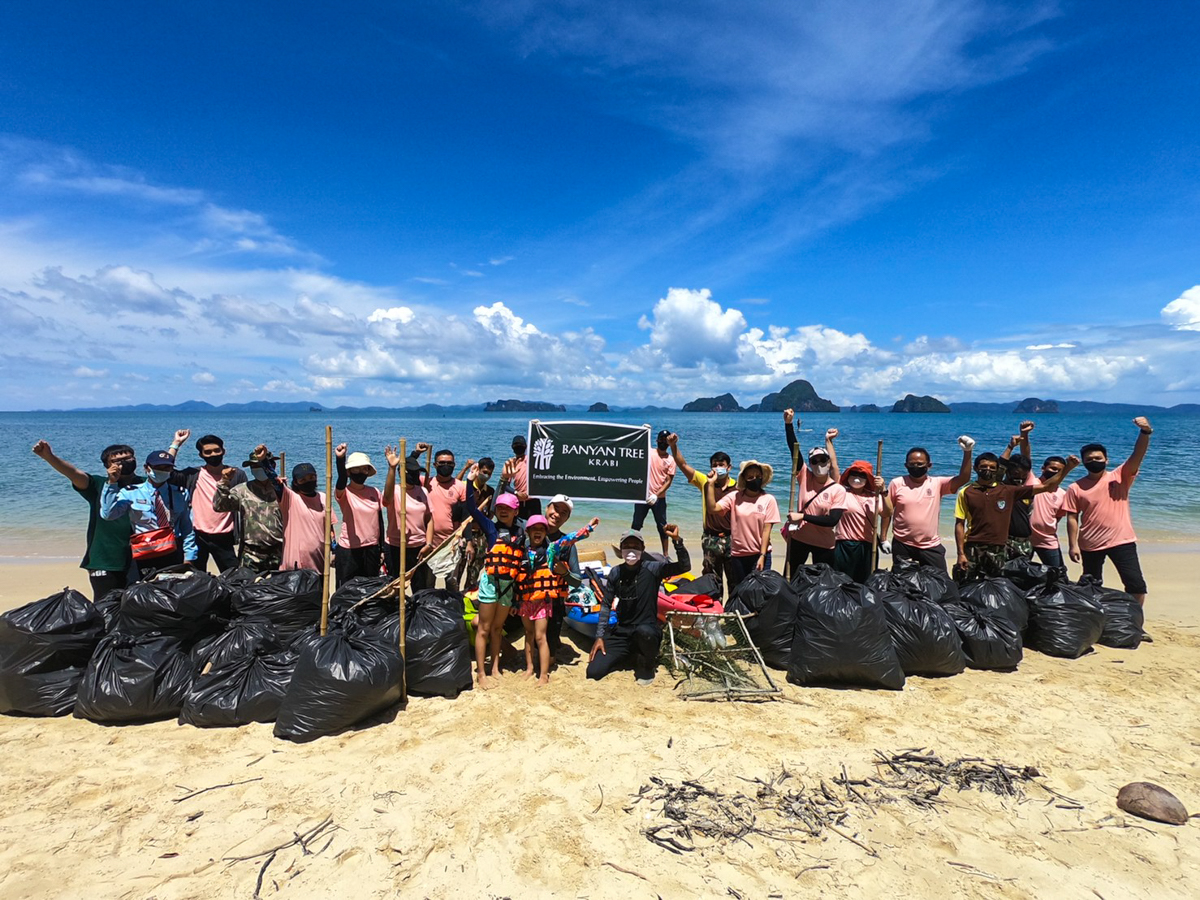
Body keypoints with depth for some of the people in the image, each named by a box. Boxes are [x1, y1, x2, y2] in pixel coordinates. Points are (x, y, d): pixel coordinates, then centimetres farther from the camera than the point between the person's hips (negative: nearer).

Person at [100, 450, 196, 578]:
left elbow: (187, 528, 7)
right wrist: (112, 483, -15)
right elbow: (108, 514, -12)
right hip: (145, 558, -1)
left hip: (174, 555, 1)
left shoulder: (181, 493, 8)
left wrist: (189, 558, 2)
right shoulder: (130, 493, 4)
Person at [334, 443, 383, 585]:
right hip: (348, 550, -4)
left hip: (372, 548, 4)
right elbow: (341, 483, -32)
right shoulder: (344, 493, -7)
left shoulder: (375, 492, 5)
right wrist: (340, 459, -48)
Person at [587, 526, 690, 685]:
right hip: (620, 633, 3)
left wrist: (677, 540, -30)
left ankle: (648, 663, -5)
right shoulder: (615, 572, 4)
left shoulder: (652, 569, -6)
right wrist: (600, 636, 2)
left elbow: (685, 566, -17)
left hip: (648, 629, -3)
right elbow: (606, 605, 9)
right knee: (593, 672, -13)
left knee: (643, 631, -41)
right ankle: (630, 655, 15)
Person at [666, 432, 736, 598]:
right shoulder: (705, 481, 0)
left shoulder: (737, 487, -3)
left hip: (732, 538, -1)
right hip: (711, 539, 1)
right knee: (711, 579, 11)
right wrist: (673, 446, -21)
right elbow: (683, 465, -8)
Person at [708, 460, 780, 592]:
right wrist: (711, 484, -17)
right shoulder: (734, 497, -1)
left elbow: (766, 529, -6)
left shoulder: (768, 499, -4)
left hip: (759, 554, -2)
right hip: (738, 555, 2)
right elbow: (713, 507, -12)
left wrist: (762, 556, -10)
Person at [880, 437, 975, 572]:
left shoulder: (937, 483, -1)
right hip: (902, 546, -1)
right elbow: (887, 513, 1)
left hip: (931, 547, 1)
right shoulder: (897, 483, -3)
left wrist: (967, 452, -25)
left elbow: (963, 479, -15)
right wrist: (883, 539, -1)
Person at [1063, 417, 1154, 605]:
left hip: (1121, 541, -1)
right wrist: (1073, 545, -8)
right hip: (1090, 544, 1)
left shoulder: (1120, 477, 0)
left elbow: (1137, 456, -16)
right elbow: (1072, 518, -2)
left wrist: (1145, 432, -33)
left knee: (1136, 584, -4)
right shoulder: (1076, 488, -1)